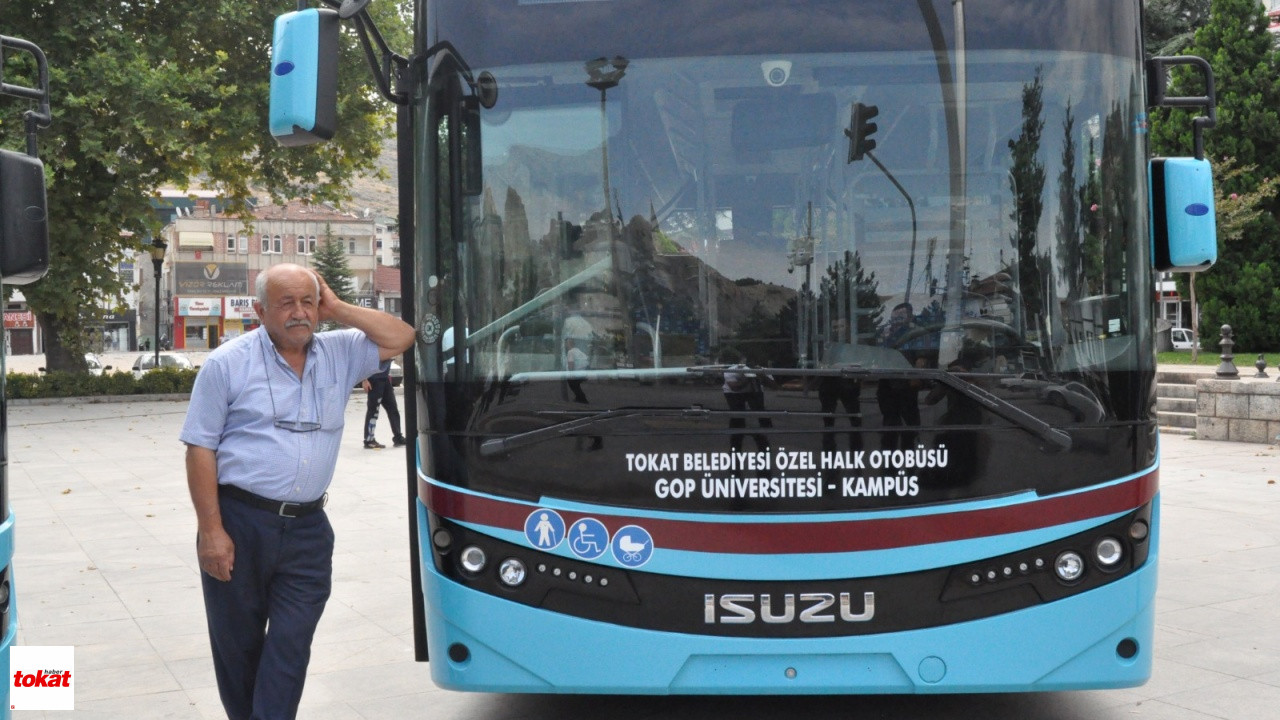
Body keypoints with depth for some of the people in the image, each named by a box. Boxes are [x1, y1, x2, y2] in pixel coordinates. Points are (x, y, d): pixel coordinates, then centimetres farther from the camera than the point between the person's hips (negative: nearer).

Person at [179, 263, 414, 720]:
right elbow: (201, 448, -5)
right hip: (239, 526, -2)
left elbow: (402, 339, 7)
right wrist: (211, 531, -12)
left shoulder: (339, 354, 8)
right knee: (238, 645, 11)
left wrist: (339, 311, -1)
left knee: (291, 647, -2)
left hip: (308, 529, 2)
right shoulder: (228, 364, -4)